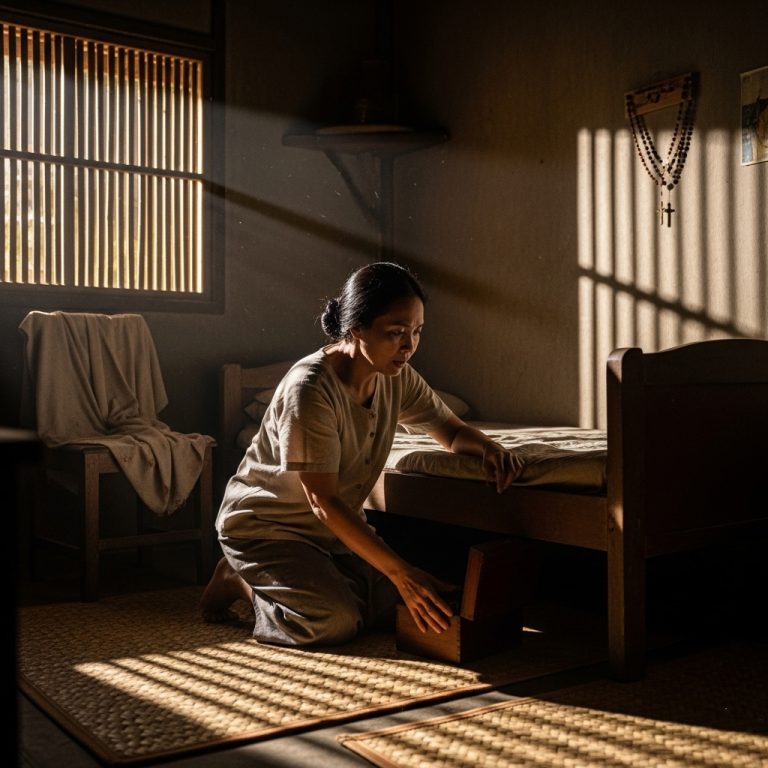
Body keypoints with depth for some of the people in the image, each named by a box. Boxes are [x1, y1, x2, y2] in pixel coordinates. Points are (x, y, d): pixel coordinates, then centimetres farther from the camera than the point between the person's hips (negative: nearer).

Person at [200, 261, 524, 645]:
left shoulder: (397, 378, -8)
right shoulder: (310, 389, -30)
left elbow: (453, 430, 5)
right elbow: (323, 502, -31)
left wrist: (487, 446, -21)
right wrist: (401, 572, -35)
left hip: (334, 525, 8)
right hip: (264, 524, -8)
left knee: (393, 604, -7)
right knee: (335, 621, -25)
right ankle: (239, 580, 3)